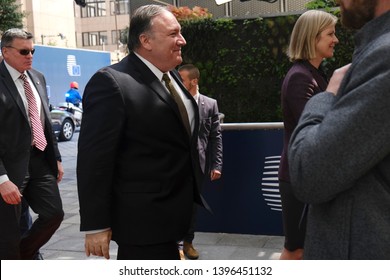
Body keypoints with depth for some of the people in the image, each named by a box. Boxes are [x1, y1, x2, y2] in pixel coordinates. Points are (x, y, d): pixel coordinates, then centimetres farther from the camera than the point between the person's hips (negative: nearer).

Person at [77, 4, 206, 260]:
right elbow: (94, 159, -19)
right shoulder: (112, 83, -17)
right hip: (143, 218, -8)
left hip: (168, 210, 8)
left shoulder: (171, 76, 10)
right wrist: (95, 225, -18)